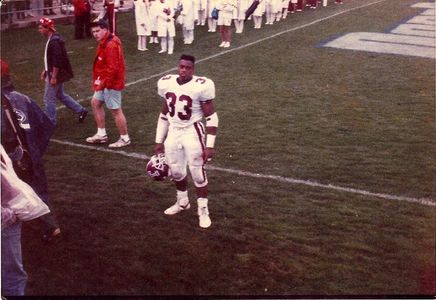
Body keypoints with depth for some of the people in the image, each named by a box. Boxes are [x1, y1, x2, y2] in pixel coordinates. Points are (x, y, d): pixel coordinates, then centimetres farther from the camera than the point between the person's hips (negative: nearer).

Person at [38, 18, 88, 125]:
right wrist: (45, 70, 21)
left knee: (49, 98, 0)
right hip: (53, 73, 10)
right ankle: (81, 110, 26)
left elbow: (57, 60, -26)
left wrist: (53, 77, -23)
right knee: (60, 95, 21)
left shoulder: (54, 41, -22)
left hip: (56, 74, -10)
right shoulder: (52, 39, 10)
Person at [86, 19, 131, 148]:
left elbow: (112, 68, -26)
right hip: (105, 82, 11)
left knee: (115, 110, -2)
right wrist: (100, 82, 14)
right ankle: (101, 134, 27)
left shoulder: (110, 45, -22)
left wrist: (102, 83, -20)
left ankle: (125, 139, 10)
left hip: (111, 83, -11)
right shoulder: (105, 42, 11)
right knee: (95, 103, 18)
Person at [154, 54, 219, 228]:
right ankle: (182, 202, 39)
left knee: (197, 172, 1)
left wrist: (209, 146, -15)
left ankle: (203, 210, 18)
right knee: (176, 171, 14)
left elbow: (211, 117, -12)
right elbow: (164, 115, 11)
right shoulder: (166, 83, 0)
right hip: (173, 132, 5)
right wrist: (159, 141, 12)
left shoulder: (201, 86, -16)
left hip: (192, 132, -5)